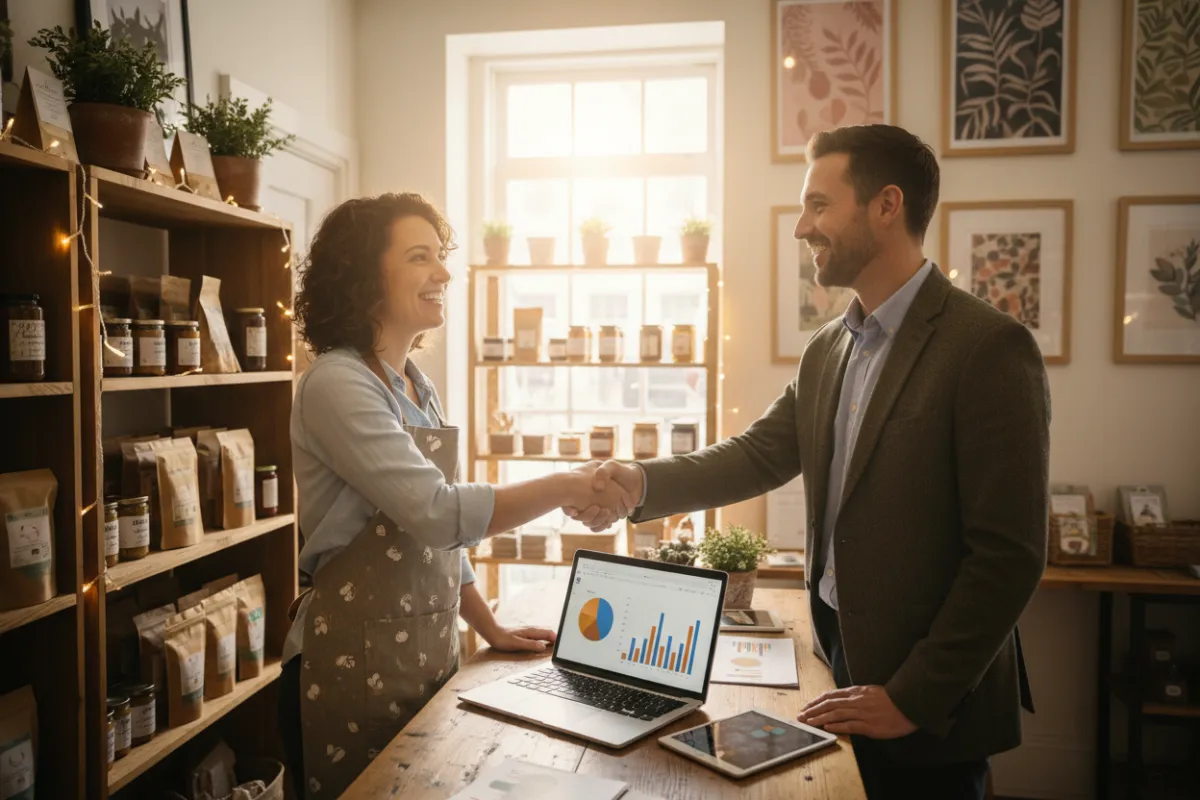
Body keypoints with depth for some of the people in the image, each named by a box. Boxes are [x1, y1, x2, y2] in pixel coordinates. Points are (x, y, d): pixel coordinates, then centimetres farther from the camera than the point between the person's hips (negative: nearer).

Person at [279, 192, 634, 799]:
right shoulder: (337, 385, -17)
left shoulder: (418, 387, 9)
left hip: (429, 654, 7)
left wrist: (491, 629, 10)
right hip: (355, 666, -7)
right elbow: (438, 513, -26)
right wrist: (566, 488, -23)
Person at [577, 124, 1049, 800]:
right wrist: (643, 482, -12)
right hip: (837, 660, 6)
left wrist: (913, 699, -16)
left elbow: (1009, 555, -19)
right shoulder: (828, 350, 6)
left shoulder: (989, 347, -18)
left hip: (930, 702, -6)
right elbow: (758, 455, 4)